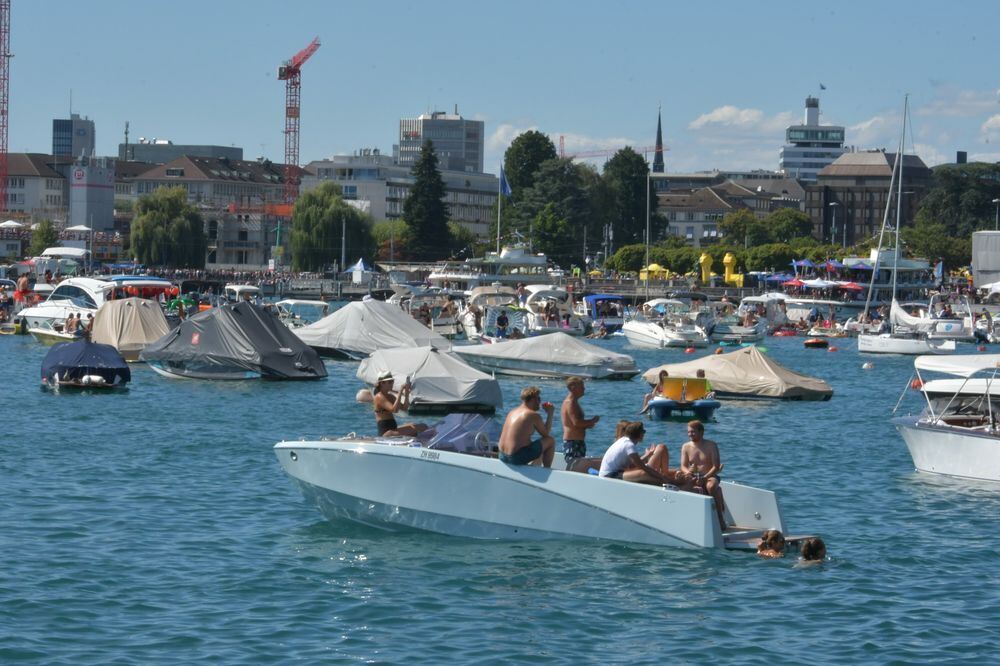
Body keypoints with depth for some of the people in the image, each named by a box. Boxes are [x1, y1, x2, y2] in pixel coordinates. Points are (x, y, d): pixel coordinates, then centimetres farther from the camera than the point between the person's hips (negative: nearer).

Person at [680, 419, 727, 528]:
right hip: (693, 477, 3)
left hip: (710, 476, -3)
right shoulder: (686, 447, 9)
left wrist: (705, 477, -24)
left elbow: (716, 466, -8)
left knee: (711, 486, -39)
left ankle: (720, 518, -31)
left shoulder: (711, 446, 0)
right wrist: (688, 472, -23)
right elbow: (683, 466, 2)